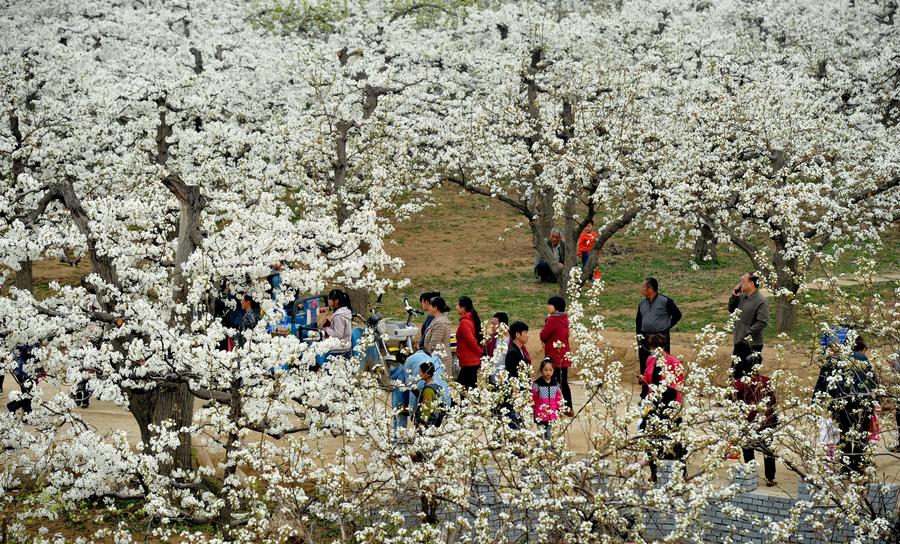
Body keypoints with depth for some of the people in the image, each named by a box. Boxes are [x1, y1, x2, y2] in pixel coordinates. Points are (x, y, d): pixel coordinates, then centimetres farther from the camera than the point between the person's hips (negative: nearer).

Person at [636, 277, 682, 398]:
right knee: (644, 367, 7)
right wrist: (639, 334, 12)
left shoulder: (665, 301, -8)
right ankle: (644, 395, 16)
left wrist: (667, 327, -2)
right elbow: (638, 320, 22)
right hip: (645, 338, 6)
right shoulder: (642, 303, 10)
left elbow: (677, 315, 0)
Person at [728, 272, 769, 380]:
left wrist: (748, 334, -22)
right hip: (739, 342, 8)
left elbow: (762, 322, -21)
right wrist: (734, 297, 1)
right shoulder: (742, 297, 7)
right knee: (736, 372, 18)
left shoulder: (761, 301, -17)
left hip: (752, 344, -8)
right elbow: (731, 310, 18)